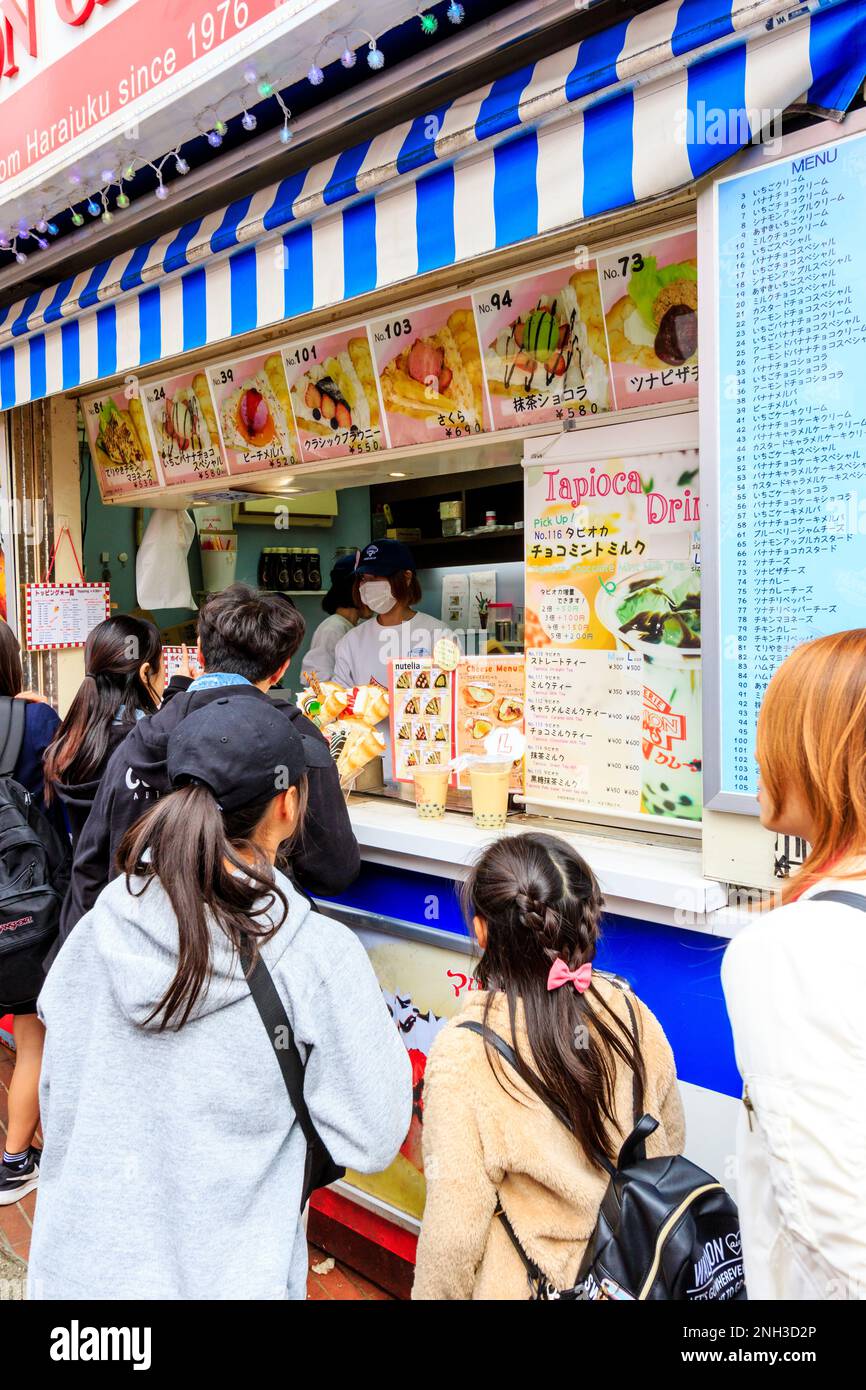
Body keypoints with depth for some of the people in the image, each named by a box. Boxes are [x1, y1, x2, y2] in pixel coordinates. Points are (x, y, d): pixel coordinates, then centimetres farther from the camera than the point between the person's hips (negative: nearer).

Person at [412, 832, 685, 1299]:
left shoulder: (464, 1054, -27)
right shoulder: (633, 1019, -13)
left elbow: (454, 1231, -21)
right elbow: (669, 1158, 1)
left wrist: (434, 1292, -3)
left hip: (523, 1284, -3)